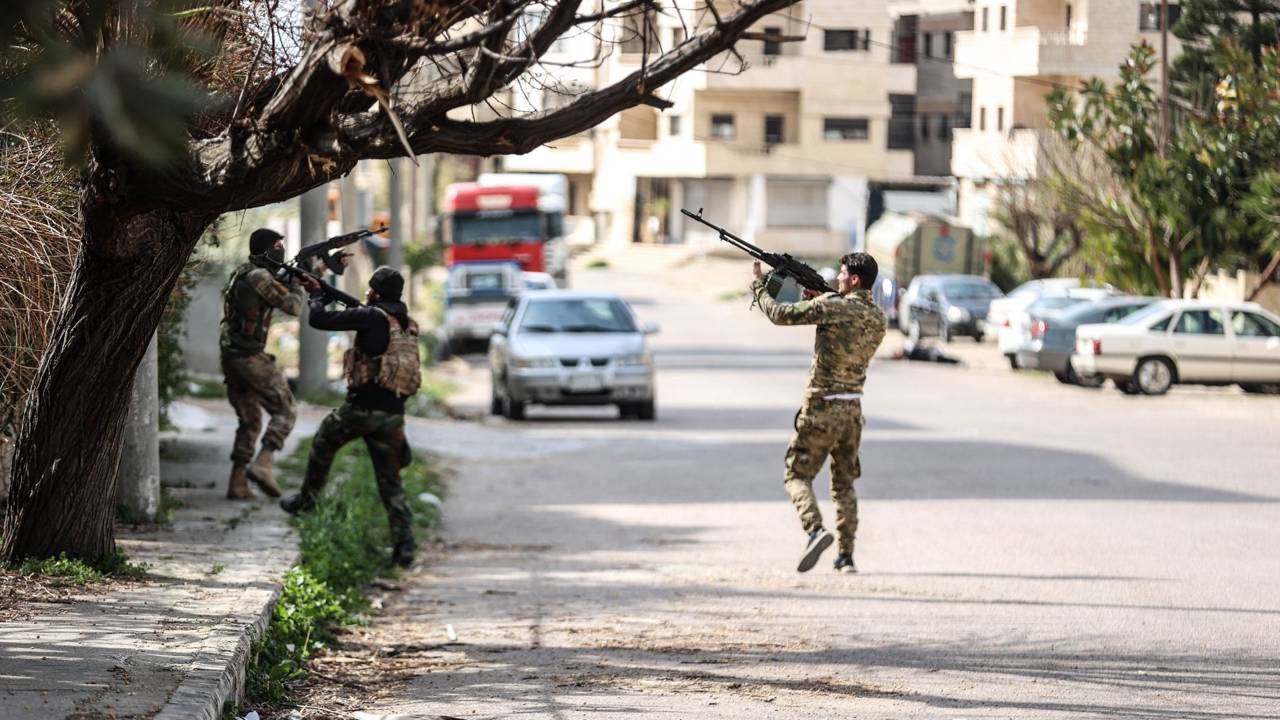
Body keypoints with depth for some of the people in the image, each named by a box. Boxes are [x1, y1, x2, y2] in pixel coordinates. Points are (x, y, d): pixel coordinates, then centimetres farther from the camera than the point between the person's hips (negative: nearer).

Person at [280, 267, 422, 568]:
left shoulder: (372, 316, -10)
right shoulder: (408, 324, 11)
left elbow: (319, 319, -9)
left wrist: (316, 293, 10)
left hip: (362, 407, -5)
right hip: (393, 415, 5)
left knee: (323, 444, 24)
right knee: (390, 481, 9)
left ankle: (306, 499, 39)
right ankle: (404, 545, -2)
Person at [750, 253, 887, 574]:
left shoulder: (833, 307, -15)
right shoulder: (878, 319, 6)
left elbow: (781, 314, -9)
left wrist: (759, 286, 8)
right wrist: (819, 299, 18)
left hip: (820, 408, -6)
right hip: (853, 409, 6)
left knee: (797, 474, 4)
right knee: (844, 482, 15)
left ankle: (816, 529, -21)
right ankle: (846, 556, 10)